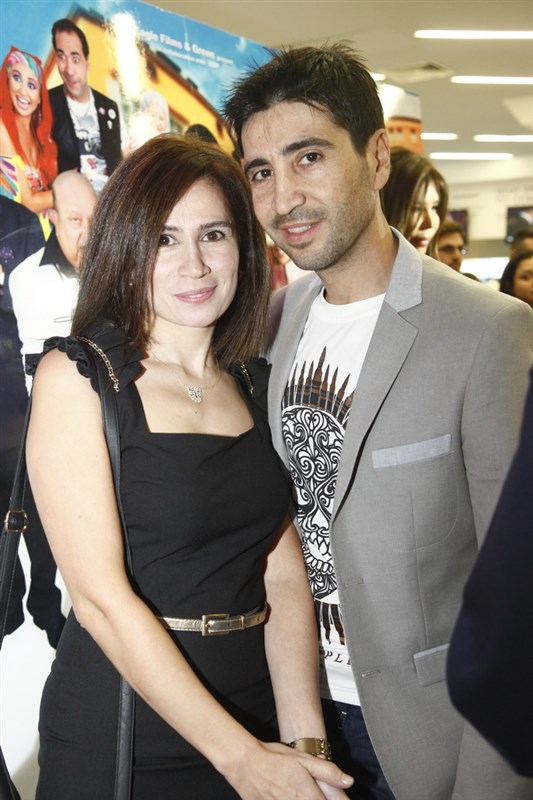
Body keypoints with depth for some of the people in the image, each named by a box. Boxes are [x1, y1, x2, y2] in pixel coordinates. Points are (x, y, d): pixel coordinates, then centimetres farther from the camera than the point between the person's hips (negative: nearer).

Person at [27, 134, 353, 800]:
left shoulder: (254, 383, 4)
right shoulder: (75, 376, -12)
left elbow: (283, 573, -1)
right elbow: (101, 596, -17)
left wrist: (305, 744, -12)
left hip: (254, 713, 5)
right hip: (116, 739, -4)